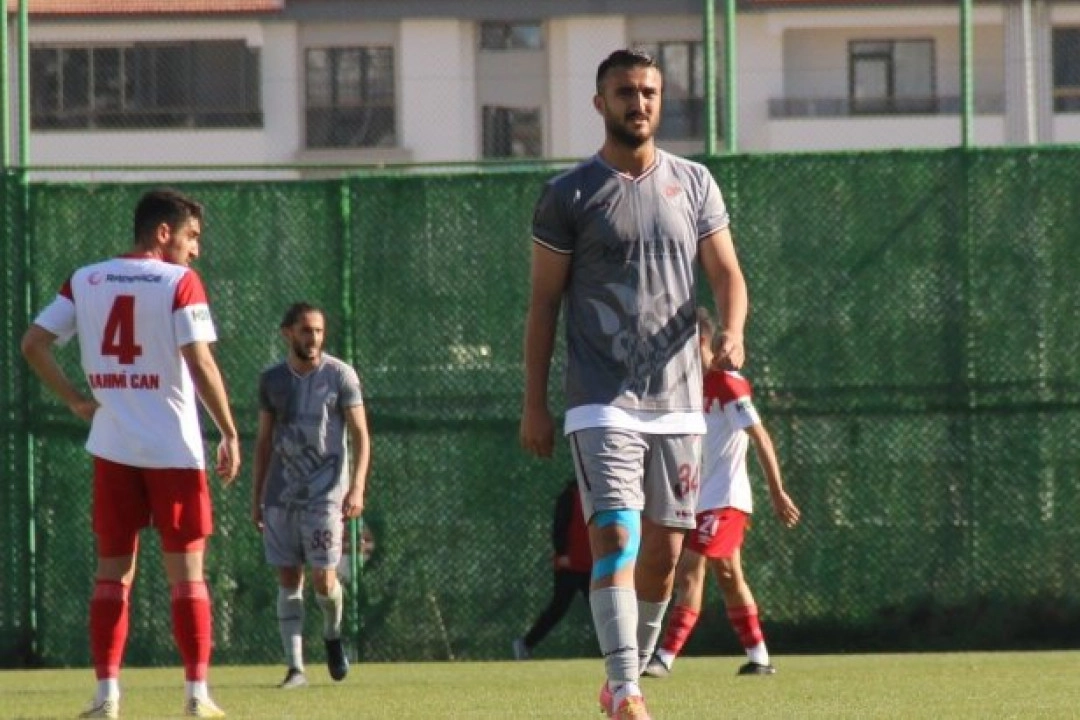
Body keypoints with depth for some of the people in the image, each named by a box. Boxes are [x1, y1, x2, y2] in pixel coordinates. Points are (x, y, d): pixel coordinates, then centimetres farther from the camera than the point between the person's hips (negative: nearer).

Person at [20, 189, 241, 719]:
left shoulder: (85, 281, 7)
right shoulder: (179, 282, -7)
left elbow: (33, 343, 2)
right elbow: (199, 363, -15)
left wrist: (76, 401, 7)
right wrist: (229, 434, -9)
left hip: (112, 449, 4)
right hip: (174, 449, -4)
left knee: (112, 570, 9)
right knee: (186, 571, 3)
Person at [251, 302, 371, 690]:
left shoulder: (339, 374, -2)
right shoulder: (272, 378, 8)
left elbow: (360, 435, -4)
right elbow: (264, 440, 15)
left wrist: (357, 488, -15)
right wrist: (256, 497, 12)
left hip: (325, 492, -3)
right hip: (281, 494, 3)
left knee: (323, 578, -9)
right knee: (288, 580, 0)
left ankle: (332, 634, 22)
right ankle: (295, 667, 2)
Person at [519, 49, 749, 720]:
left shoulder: (694, 184, 10)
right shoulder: (568, 196, 0)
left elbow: (726, 272, 10)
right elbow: (543, 302, 3)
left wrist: (733, 331, -13)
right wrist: (535, 404, -1)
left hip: (678, 403, 4)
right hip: (603, 405, -4)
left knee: (664, 553, 8)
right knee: (615, 538, -18)